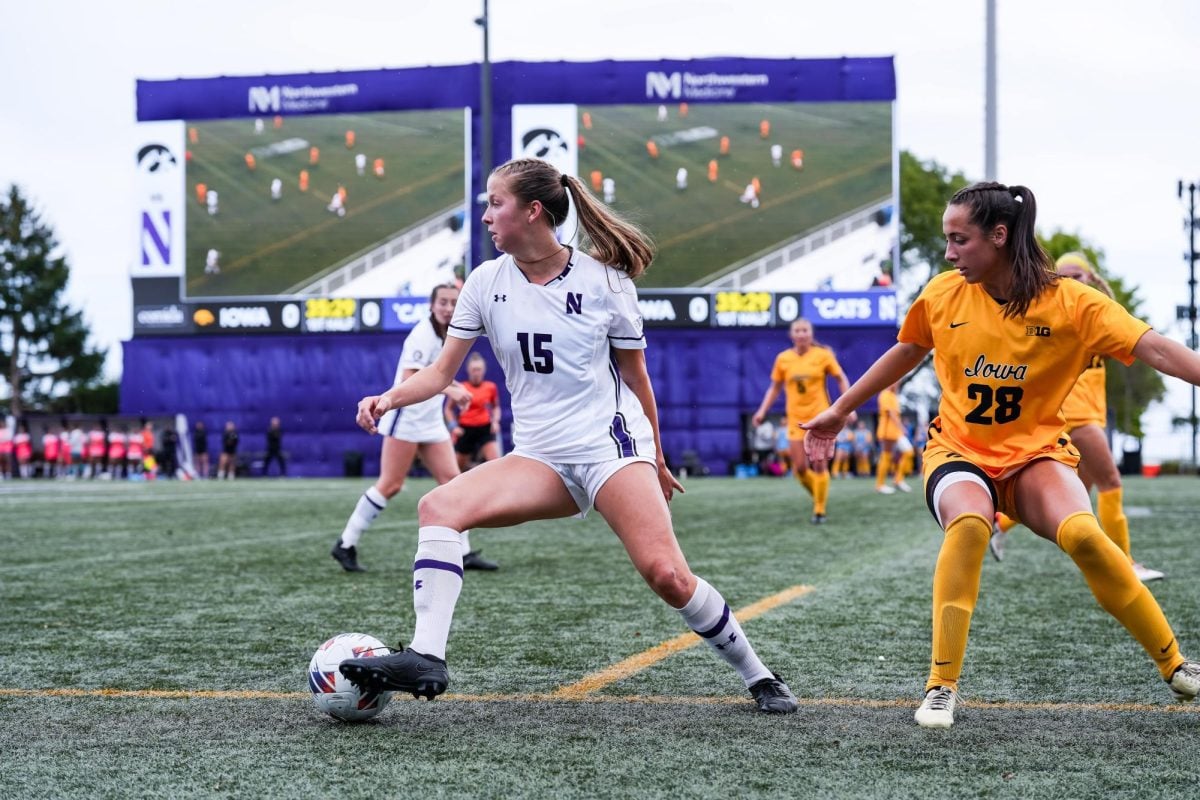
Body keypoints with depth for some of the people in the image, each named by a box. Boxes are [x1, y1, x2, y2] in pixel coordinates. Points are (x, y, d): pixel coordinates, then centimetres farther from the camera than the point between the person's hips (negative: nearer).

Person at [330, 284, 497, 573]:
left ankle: (463, 553, 2)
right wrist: (449, 390, -29)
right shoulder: (423, 335, -15)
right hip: (406, 417, -8)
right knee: (390, 485, -7)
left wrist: (455, 386, 9)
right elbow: (409, 379, -24)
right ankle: (345, 545, 1)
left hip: (431, 421, 8)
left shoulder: (446, 335, 11)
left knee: (453, 481, 0)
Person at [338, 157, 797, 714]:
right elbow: (442, 373, 6)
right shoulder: (487, 282, 3)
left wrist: (656, 459, 15)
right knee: (438, 507, -20)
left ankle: (758, 678, 0)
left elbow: (635, 375, 7)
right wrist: (391, 397, -13)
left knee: (666, 575, -19)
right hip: (539, 458, 4)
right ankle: (426, 658, -26)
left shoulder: (605, 281, -4)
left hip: (611, 444, -4)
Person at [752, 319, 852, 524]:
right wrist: (762, 410, 1)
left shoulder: (823, 355, -3)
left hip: (820, 417, -2)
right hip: (796, 419, 2)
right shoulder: (783, 359, 2)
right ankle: (819, 496, 24)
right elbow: (775, 388, 12)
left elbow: (842, 380, 4)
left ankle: (819, 510, 7)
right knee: (799, 468, -2)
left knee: (819, 466, -5)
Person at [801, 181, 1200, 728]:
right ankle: (941, 686, -25)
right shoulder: (943, 294, -2)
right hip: (959, 452, 1)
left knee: (1081, 534, -31)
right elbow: (905, 353, 16)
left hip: (1035, 453, -1)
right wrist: (839, 411, 21)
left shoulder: (1070, 302, -11)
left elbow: (1154, 348, -19)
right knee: (968, 522, -35)